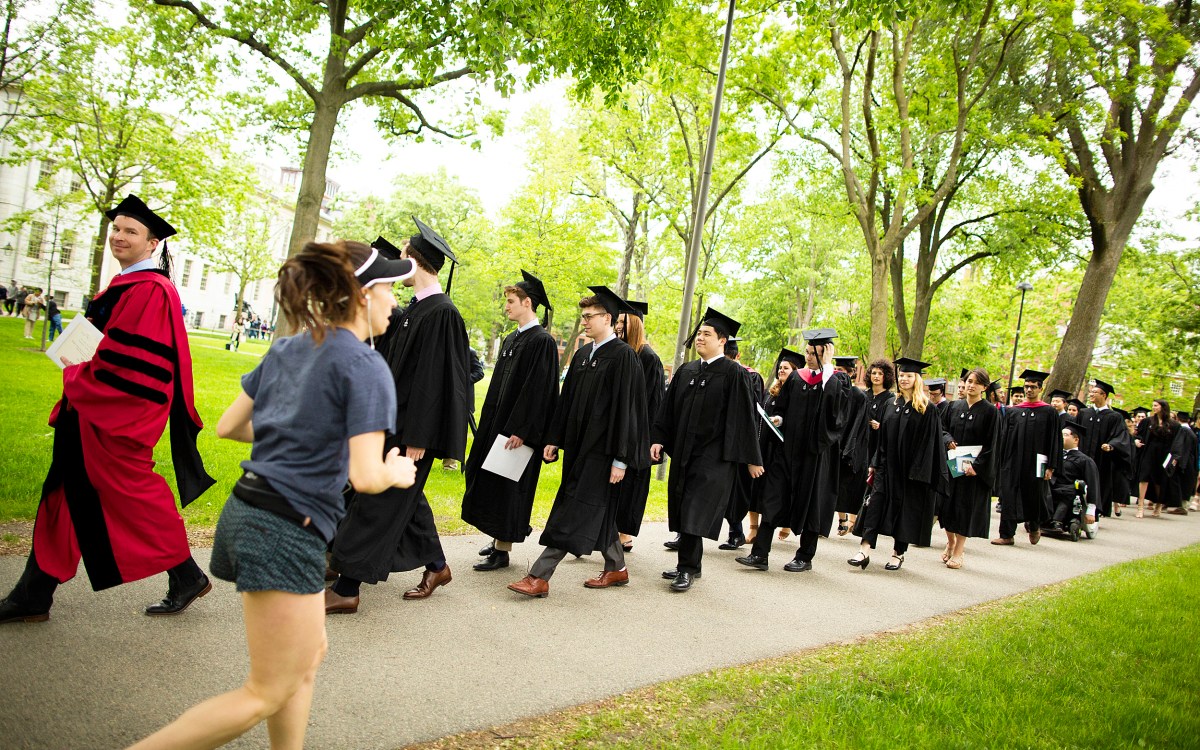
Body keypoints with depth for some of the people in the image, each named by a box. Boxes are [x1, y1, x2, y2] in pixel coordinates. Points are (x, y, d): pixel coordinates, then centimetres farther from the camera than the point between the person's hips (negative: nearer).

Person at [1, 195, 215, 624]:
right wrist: (79, 376, 11)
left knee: (130, 495, -1)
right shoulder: (123, 285, 15)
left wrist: (80, 378, -13)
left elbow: (133, 359, -24)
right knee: (65, 496, 12)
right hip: (92, 410, 10)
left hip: (119, 416, -10)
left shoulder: (151, 291, -17)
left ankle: (187, 577, 15)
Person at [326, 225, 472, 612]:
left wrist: (417, 439, -23)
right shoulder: (416, 308, 9)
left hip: (410, 427, -10)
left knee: (376, 505, -3)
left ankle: (346, 590, 6)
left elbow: (433, 380, -23)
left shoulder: (440, 312, -19)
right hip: (396, 420, 10)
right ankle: (436, 567, 34)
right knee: (406, 499, 19)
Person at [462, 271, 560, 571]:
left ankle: (503, 549, 7)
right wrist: (488, 421, 16)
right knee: (490, 483, 13)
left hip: (517, 428, -9)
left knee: (507, 487, -3)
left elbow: (537, 390, -20)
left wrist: (520, 431, -23)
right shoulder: (511, 340, 13)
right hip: (496, 422, 9)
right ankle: (499, 538, 25)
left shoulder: (542, 341, -15)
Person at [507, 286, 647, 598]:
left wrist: (620, 459, -18)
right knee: (598, 511, 15)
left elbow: (626, 408, -16)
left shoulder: (623, 356, -12)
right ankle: (616, 568, 29)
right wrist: (555, 439, 12)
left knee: (575, 512, -6)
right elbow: (567, 399, 16)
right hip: (579, 444, 8)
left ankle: (539, 577, -5)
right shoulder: (582, 354, 11)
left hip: (602, 449, -8)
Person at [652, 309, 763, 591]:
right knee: (683, 510, 10)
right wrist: (658, 439, 3)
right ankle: (690, 564, 22)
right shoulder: (686, 371, 11)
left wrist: (751, 458, -9)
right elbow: (669, 408, 13)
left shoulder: (733, 374, -7)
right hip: (684, 451, 7)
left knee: (695, 512, -9)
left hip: (714, 455, -6)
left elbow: (744, 417, -8)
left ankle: (687, 568, -1)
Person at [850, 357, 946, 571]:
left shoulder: (927, 410, -4)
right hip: (888, 465, 4)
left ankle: (898, 553, 17)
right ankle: (865, 550, -10)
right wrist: (875, 464, 8)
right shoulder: (892, 405, 11)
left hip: (911, 468, -4)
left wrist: (919, 471, -15)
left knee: (907, 508, 4)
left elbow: (929, 443, -8)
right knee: (876, 503, -6)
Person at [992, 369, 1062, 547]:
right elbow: (1005, 438, 9)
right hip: (1013, 464, 2)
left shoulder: (1049, 412, 0)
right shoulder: (1013, 412, 9)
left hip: (1036, 464, -2)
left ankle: (1034, 526, 37)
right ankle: (1007, 535, 6)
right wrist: (1001, 463, 3)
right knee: (1009, 499, 0)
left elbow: (1055, 440, -3)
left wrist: (1051, 467, -9)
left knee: (1035, 498, 9)